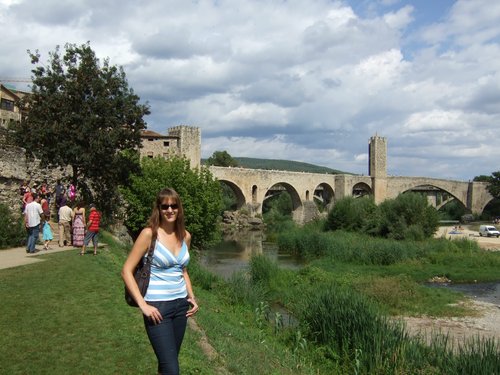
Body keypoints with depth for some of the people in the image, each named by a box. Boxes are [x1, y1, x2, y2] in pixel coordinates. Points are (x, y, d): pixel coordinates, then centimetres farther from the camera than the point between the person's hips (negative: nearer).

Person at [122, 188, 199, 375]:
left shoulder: (185, 236, 5)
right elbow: (126, 271, -11)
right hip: (157, 307, -6)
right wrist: (143, 305, -16)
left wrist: (191, 297, 8)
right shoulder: (149, 234, -11)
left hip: (181, 305, 6)